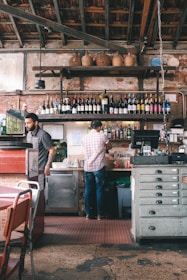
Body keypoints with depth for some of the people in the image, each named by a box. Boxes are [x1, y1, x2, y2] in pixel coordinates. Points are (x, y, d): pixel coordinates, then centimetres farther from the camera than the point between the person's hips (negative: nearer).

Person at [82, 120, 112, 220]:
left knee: (88, 190, 10)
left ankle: (88, 213, 14)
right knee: (99, 190, 3)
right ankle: (99, 214, 8)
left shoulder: (85, 137, 7)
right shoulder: (101, 135, -4)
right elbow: (109, 146, 10)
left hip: (87, 167, 4)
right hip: (99, 167, -3)